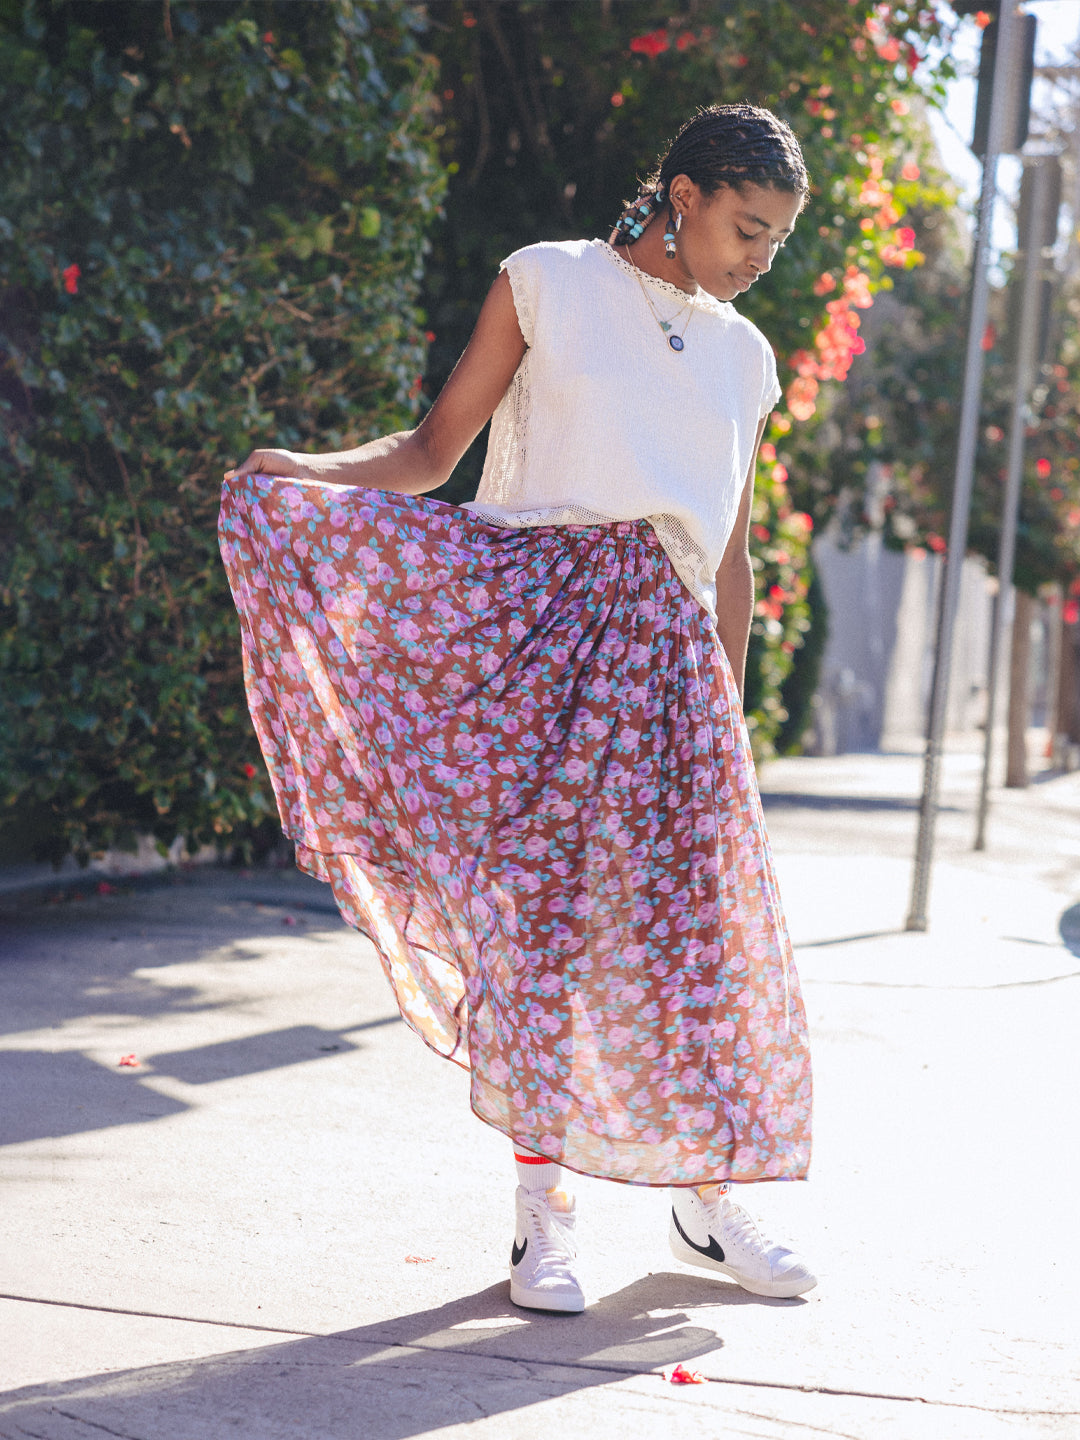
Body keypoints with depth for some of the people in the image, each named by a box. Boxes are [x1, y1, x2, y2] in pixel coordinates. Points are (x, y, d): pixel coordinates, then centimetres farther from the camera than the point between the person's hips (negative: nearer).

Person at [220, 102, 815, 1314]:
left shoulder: (742, 358, 18)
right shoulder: (547, 285, 6)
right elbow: (436, 449, 4)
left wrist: (732, 705, 18)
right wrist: (300, 470, -12)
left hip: (662, 645, 4)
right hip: (535, 615, -3)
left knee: (698, 920, 1)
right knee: (536, 907, -5)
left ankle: (707, 1201, 17)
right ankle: (543, 1215, 5)